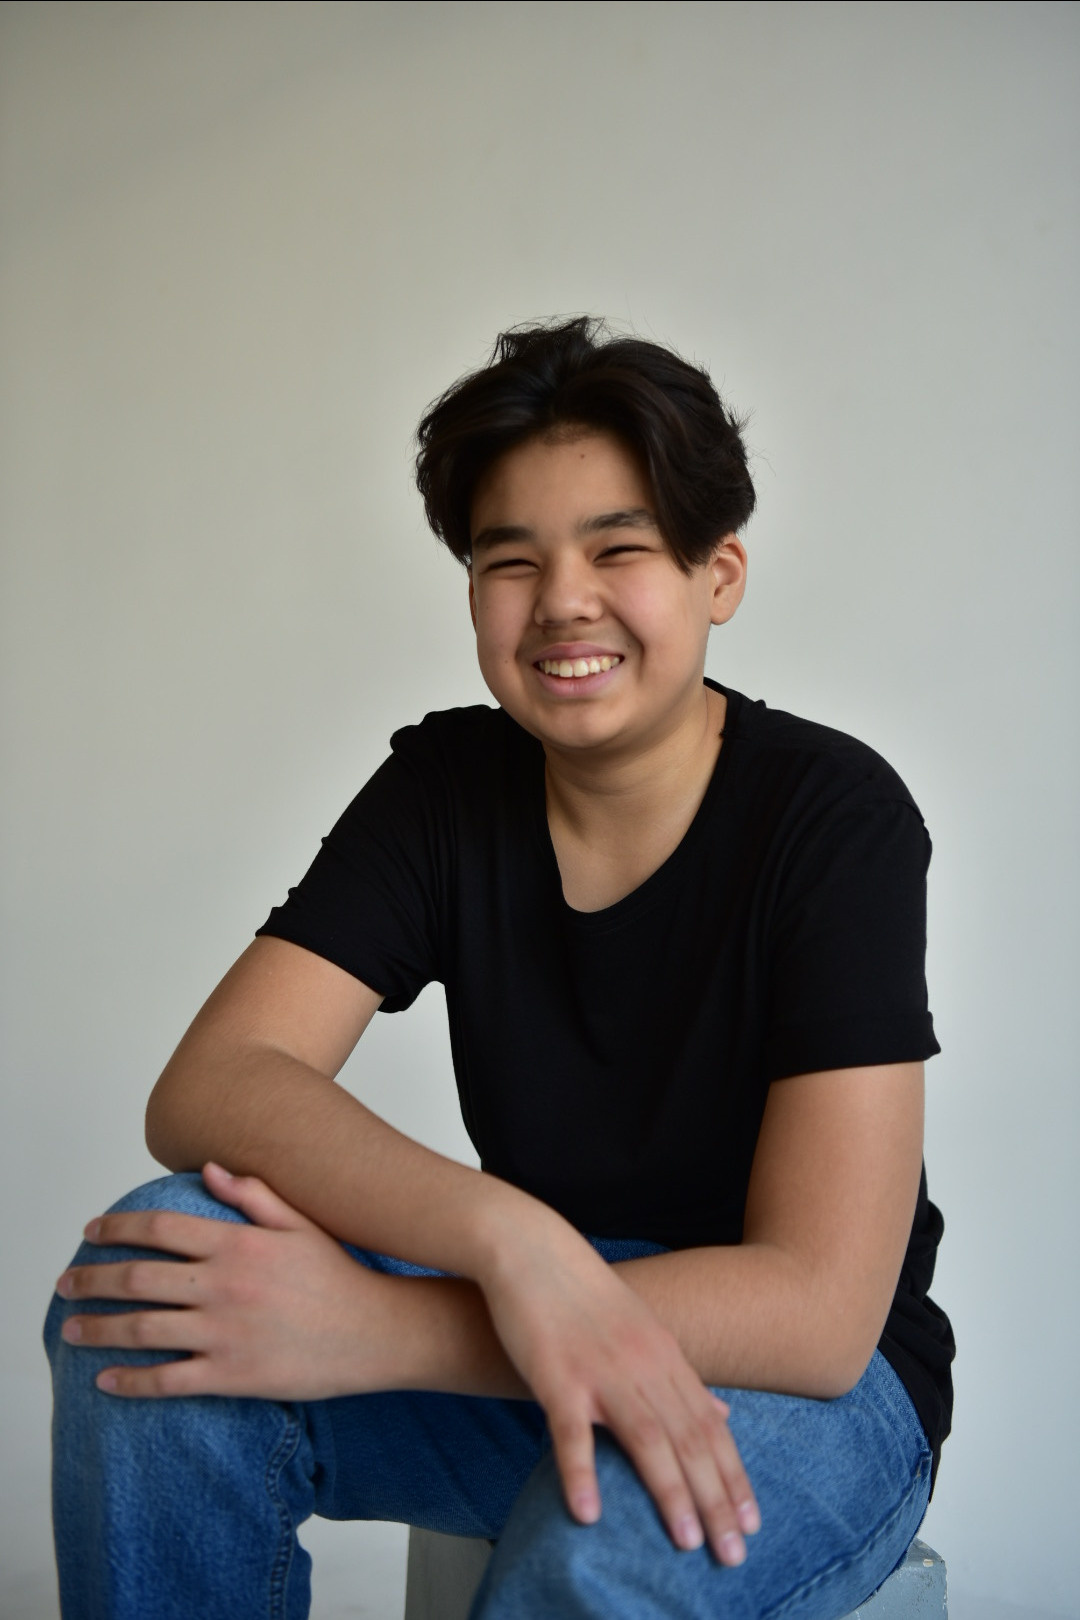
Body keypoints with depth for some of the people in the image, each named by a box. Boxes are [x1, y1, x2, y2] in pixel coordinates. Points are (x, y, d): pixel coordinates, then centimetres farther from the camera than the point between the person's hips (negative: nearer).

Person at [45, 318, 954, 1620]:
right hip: (517, 1356, 5)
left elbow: (815, 1309, -25)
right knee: (153, 1263, -20)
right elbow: (205, 1087, -16)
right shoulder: (445, 787, -4)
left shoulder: (834, 814, -18)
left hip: (808, 1391, -4)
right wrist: (506, 1234, -36)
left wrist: (365, 1330, -33)